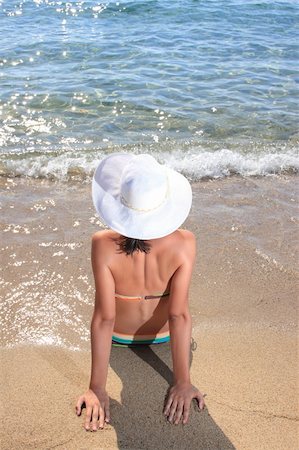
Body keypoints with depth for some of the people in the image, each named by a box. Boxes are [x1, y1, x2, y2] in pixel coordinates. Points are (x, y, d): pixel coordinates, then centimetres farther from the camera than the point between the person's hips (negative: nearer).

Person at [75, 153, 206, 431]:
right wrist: (182, 383, -20)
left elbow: (104, 318, -31)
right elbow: (179, 316, -30)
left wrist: (97, 388, -22)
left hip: (119, 338, 0)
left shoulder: (103, 244, -33)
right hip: (164, 338, 1)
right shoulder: (183, 243, -31)